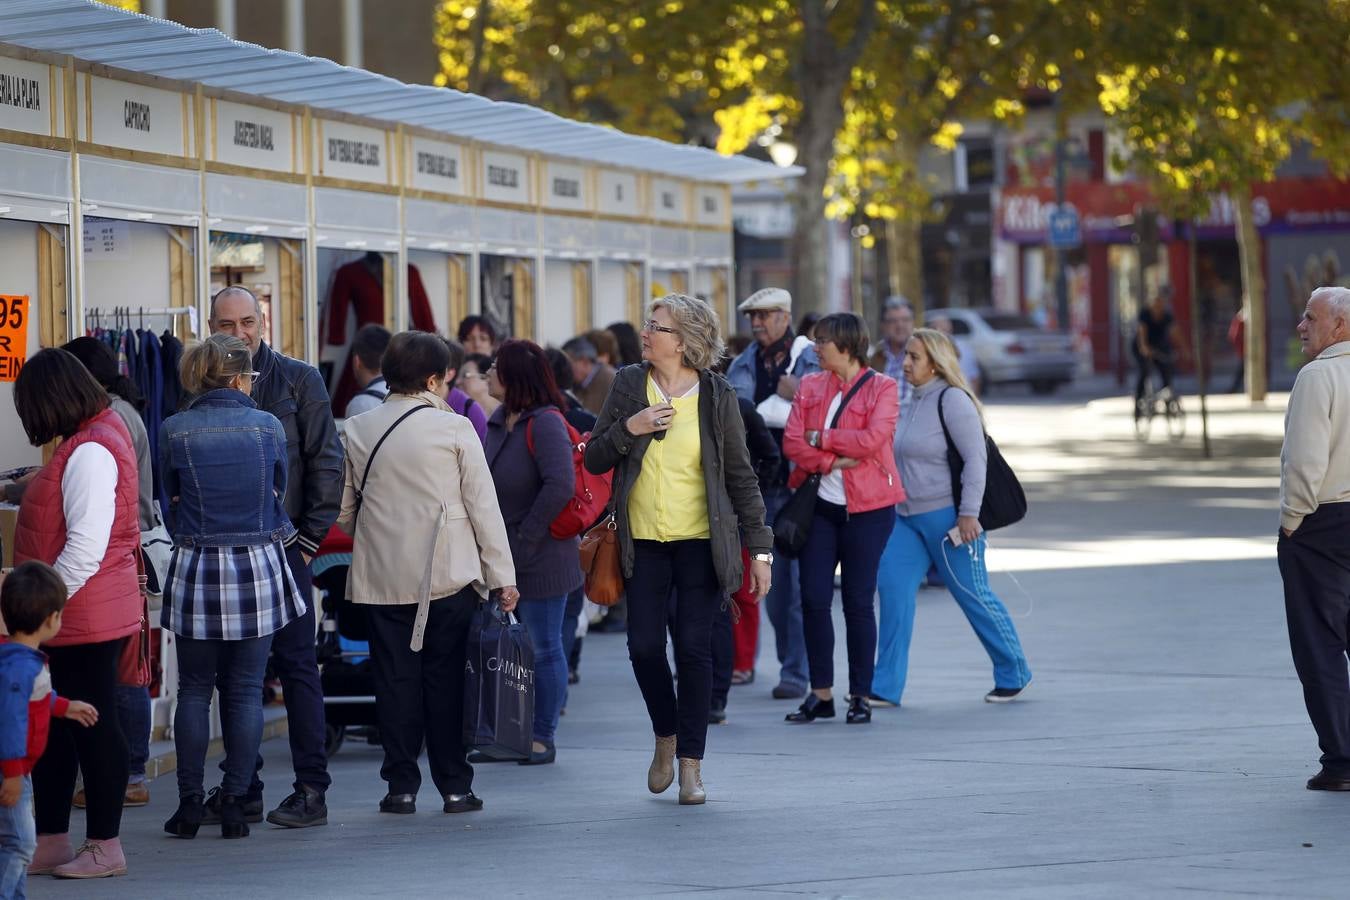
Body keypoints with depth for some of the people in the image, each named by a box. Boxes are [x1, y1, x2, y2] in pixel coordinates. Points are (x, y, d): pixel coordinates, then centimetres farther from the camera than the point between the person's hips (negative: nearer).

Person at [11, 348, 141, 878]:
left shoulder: (89, 453, -19)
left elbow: (85, 549, -24)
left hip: (85, 616, -10)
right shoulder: (94, 438, 13)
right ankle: (50, 843, 19)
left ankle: (105, 847, 7)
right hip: (72, 617, 10)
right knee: (54, 726, 13)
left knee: (92, 725, -1)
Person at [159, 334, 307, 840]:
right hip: (259, 568, 0)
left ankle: (190, 803, 7)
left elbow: (172, 506, 6)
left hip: (196, 571, 0)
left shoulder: (174, 432, -4)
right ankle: (235, 804, 4)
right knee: (245, 691, 5)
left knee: (194, 690, 9)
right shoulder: (268, 426, -2)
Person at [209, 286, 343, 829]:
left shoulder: (298, 380, 1)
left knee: (296, 664, -3)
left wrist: (309, 538, -7)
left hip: (283, 545, -3)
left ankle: (311, 790, 0)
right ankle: (243, 790, 13)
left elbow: (326, 463, -1)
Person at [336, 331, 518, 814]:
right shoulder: (454, 428, -3)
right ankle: (455, 786, 5)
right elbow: (484, 507, -3)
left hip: (382, 576, 2)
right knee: (446, 678, 4)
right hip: (447, 574, -2)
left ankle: (401, 786, 5)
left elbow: (343, 512, 8)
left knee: (396, 678, 6)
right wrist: (502, 575, 1)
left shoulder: (356, 431, 4)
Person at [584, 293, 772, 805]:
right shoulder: (628, 384, 3)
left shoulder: (717, 397, -3)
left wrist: (760, 548, -3)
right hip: (643, 542, 2)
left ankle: (691, 762, 5)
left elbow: (740, 476, 1)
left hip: (700, 542, -2)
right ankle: (665, 737, 24)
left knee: (694, 648, -4)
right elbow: (593, 461, 6)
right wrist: (627, 430, -14)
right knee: (644, 646, -1)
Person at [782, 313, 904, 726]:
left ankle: (860, 695, 9)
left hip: (866, 508, -4)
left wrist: (821, 437, -11)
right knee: (813, 598, 0)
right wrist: (832, 461, -16)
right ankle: (821, 694, 10)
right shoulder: (810, 386, 9)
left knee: (858, 601, 0)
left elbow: (873, 438, -17)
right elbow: (792, 442, -1)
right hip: (819, 505, 4)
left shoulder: (881, 388, -3)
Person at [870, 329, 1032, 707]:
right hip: (907, 517, 8)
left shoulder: (952, 400, -13)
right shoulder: (916, 400, 13)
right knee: (892, 588, -4)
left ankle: (1013, 674, 19)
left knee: (973, 595, 1)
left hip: (946, 517, -8)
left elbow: (975, 458, -18)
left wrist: (968, 513, -22)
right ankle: (885, 688, -4)